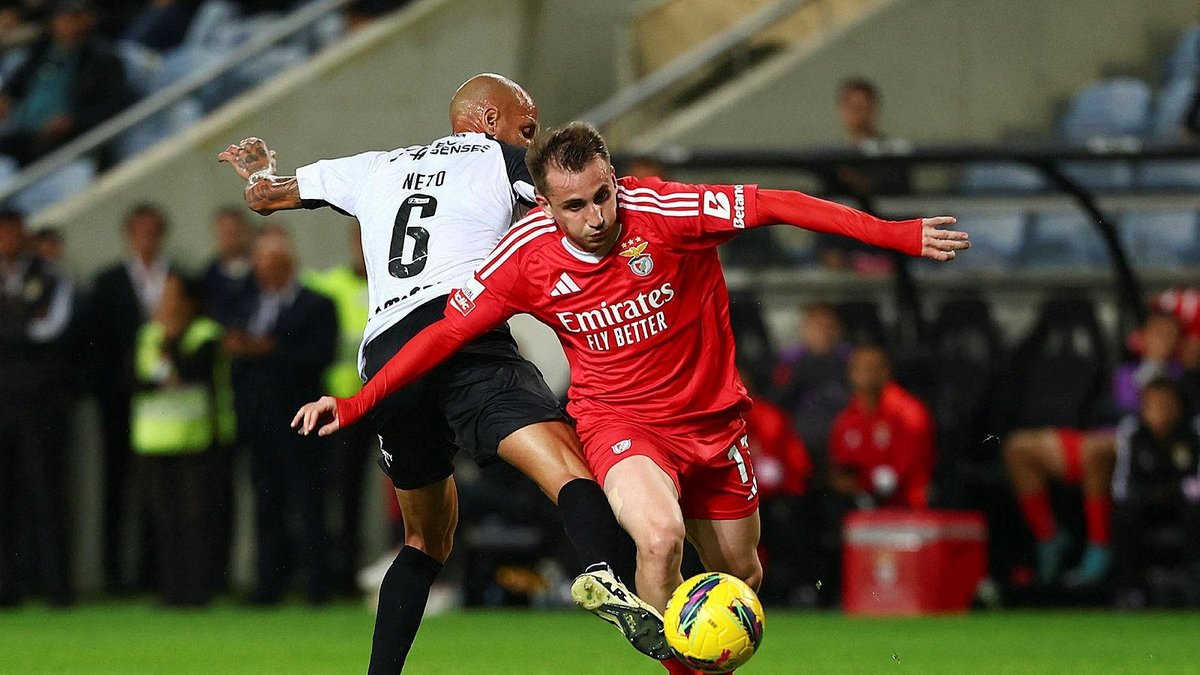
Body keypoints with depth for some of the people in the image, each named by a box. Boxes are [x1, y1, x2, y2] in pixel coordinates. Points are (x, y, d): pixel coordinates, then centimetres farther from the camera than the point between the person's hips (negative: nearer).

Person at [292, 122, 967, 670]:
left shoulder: (662, 210, -22)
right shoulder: (528, 257, -17)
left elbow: (773, 206, -22)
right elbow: (448, 330, -7)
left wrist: (897, 234, -26)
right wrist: (354, 403, -9)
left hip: (712, 417, 2)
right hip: (618, 420, -2)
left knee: (740, 576, 15)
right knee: (661, 536, -32)